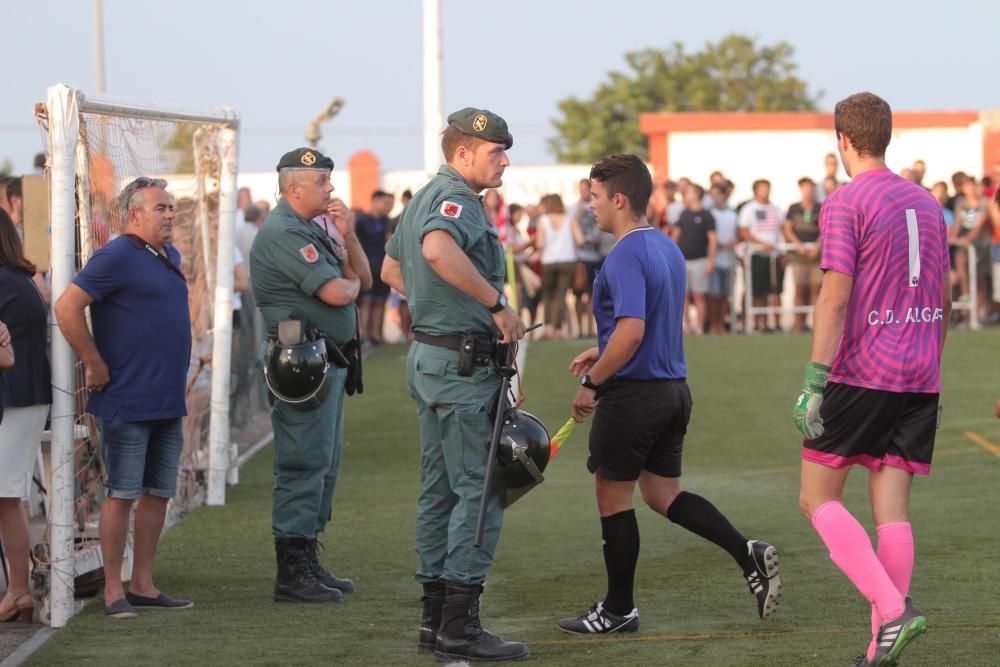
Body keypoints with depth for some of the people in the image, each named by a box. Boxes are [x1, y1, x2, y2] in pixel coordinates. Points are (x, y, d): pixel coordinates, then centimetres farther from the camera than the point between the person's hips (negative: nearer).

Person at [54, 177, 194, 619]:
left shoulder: (169, 256, 14)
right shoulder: (117, 257, -12)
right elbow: (67, 308, -20)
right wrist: (96, 366, -15)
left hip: (169, 401, 8)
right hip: (127, 403, -8)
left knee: (158, 493, 11)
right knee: (122, 495, -4)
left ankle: (143, 585, 18)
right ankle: (113, 591, 2)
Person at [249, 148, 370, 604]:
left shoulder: (314, 230, 19)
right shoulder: (283, 233, -13)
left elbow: (363, 280, 16)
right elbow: (336, 293, -20)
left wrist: (347, 236, 1)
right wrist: (350, 282, 3)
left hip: (328, 360, 11)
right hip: (302, 359, -11)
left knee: (323, 464, 14)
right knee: (304, 464, -9)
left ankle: (307, 563, 21)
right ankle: (291, 574, -8)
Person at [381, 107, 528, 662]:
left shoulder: (424, 198, 17)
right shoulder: (456, 198, -16)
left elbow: (391, 269, 30)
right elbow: (439, 249, -38)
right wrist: (498, 303, -30)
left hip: (429, 358, 11)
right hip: (462, 363, -11)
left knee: (439, 487, 13)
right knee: (480, 489, -8)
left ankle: (435, 617, 18)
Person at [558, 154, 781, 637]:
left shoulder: (625, 256, -18)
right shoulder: (667, 248, 11)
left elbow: (632, 331, -27)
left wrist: (591, 384, -18)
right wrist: (601, 354, 22)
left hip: (632, 394, -9)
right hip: (674, 390, 9)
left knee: (613, 497, 5)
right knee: (663, 494, 17)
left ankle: (618, 610, 15)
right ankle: (749, 555, 1)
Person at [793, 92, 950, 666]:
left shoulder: (845, 204, -7)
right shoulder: (926, 203, 14)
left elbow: (835, 298, -14)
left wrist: (813, 384, -14)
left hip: (861, 375, -6)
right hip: (920, 380, 6)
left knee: (819, 499, 2)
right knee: (892, 509, 4)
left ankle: (893, 609, -14)